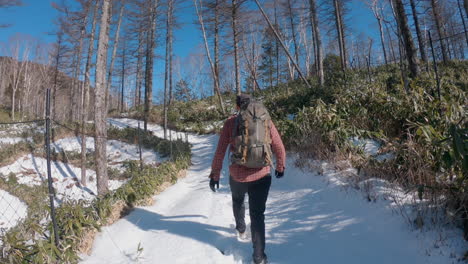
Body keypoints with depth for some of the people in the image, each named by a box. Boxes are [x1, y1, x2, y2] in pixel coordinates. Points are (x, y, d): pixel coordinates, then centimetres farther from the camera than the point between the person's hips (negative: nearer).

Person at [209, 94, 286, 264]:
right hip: (261, 176, 0)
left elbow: (220, 151, -5)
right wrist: (280, 167, 20)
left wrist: (215, 175, 3)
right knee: (257, 214, 11)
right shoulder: (266, 120, 0)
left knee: (237, 200, 32)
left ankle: (241, 229, 52)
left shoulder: (230, 122, -3)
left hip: (237, 175, 1)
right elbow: (279, 148, 4)